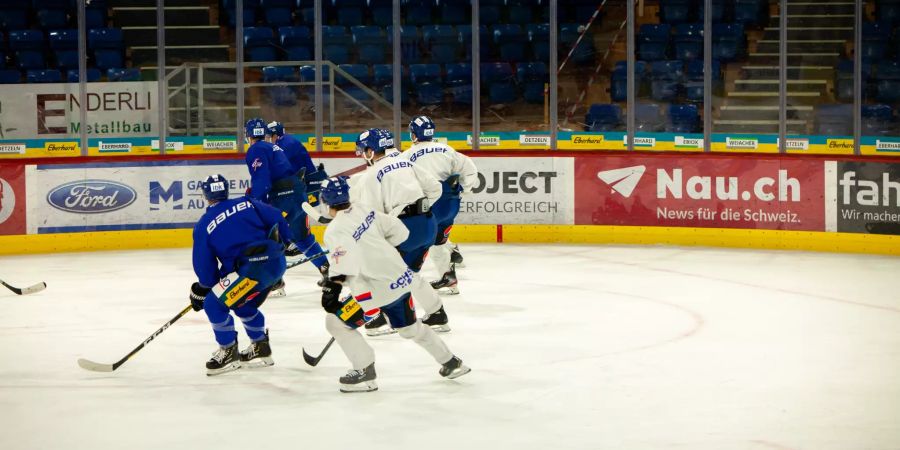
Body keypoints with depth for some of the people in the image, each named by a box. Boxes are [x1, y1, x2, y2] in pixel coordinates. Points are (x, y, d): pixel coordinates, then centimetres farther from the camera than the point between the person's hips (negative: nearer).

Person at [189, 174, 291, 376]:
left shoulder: (203, 226, 2)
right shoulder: (247, 203, 12)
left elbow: (205, 266, 6)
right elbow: (276, 220, 11)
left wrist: (201, 290, 20)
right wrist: (285, 244, 26)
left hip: (252, 270, -7)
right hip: (277, 262, 7)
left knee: (214, 304, 4)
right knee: (243, 305, 28)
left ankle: (228, 353, 11)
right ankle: (261, 349, 37)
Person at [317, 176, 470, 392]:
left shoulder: (336, 230, -16)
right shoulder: (365, 212, 6)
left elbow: (346, 260, -33)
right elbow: (399, 231, 13)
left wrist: (332, 285, -30)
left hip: (379, 290, -8)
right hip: (401, 278, 8)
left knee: (336, 322, 4)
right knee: (410, 327, 29)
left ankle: (365, 373, 3)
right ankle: (451, 362, 42)